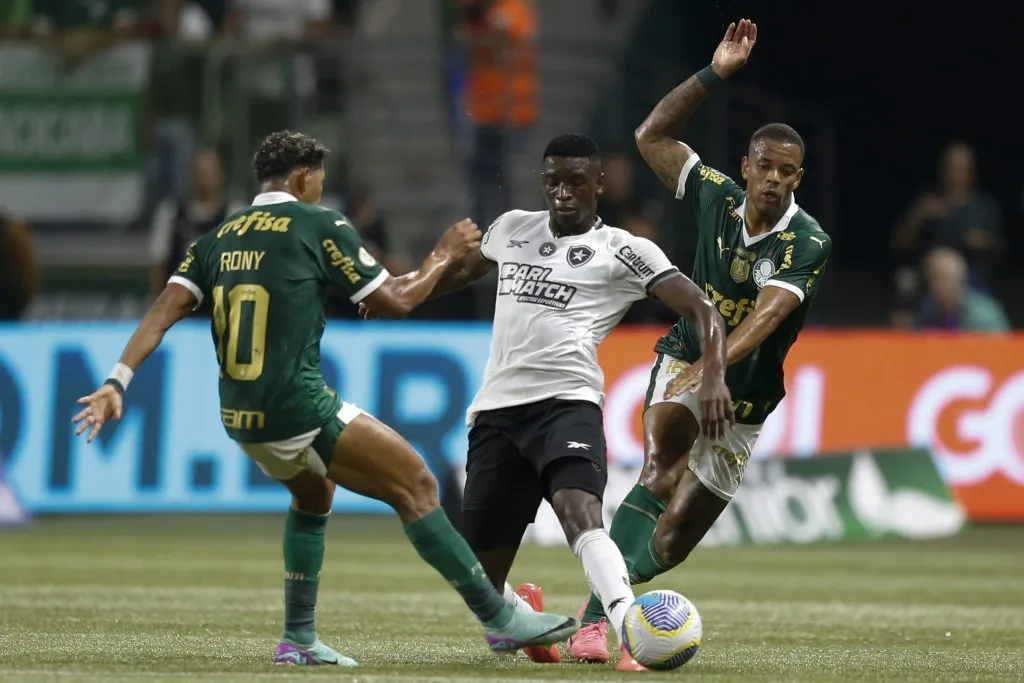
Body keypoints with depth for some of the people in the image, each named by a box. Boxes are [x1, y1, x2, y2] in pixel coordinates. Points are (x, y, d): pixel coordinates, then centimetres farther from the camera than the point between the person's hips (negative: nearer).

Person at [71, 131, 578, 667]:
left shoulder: (217, 239, 14)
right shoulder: (319, 226, -2)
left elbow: (164, 311, 3)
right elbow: (396, 300, 4)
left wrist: (118, 382, 0)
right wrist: (443, 256, 20)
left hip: (239, 417, 7)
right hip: (298, 408, -7)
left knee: (313, 497, 31)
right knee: (416, 487, -1)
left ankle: (299, 639, 25)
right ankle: (501, 620, -4)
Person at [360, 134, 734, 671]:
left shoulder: (622, 252, 3)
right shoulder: (513, 228, 19)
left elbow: (700, 309, -5)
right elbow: (464, 270, 40)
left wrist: (713, 375, -20)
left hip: (566, 402, -5)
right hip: (497, 410, 5)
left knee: (579, 512, -35)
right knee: (482, 581, 5)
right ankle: (524, 614, 40)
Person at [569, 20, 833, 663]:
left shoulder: (809, 243, -16)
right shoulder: (718, 197, -4)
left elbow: (768, 312, -31)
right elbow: (653, 136, 3)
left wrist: (711, 366, -48)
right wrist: (715, 74, -7)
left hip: (741, 402, 0)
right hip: (683, 369, 0)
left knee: (670, 543, -3)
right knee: (662, 474, -30)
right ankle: (597, 617, -39)